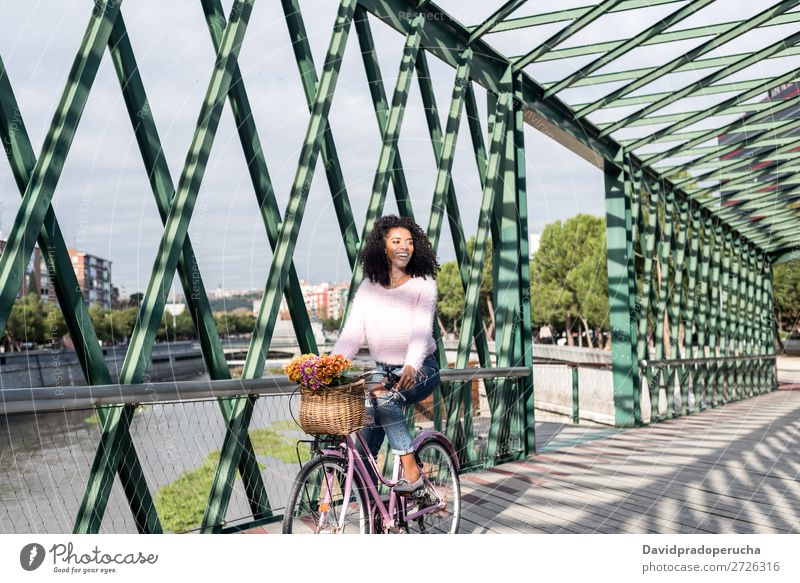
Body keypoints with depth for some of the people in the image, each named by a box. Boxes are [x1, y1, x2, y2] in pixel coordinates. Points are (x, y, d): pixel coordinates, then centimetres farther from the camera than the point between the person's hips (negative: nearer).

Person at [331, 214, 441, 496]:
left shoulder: (423, 284, -7)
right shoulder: (368, 288, 2)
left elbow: (422, 329, -21)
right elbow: (351, 334, -6)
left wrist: (411, 367, -40)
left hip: (420, 370, -4)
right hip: (383, 371, 4)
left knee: (383, 399, -33)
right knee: (363, 453, -3)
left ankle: (411, 470, -20)